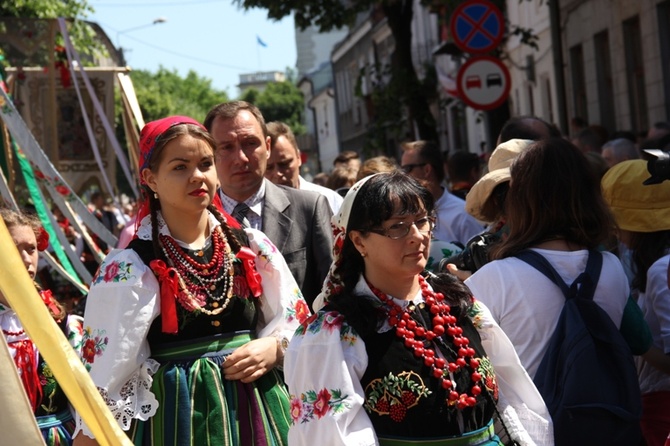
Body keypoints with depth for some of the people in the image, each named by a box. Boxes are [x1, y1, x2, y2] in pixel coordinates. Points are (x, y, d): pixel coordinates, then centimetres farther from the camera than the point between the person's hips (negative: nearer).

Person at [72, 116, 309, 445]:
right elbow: (104, 379, -9)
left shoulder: (252, 248, 2)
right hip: (177, 417, -3)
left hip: (256, 410, 4)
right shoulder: (129, 268, -8)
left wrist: (274, 349, -10)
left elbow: (300, 325, 10)